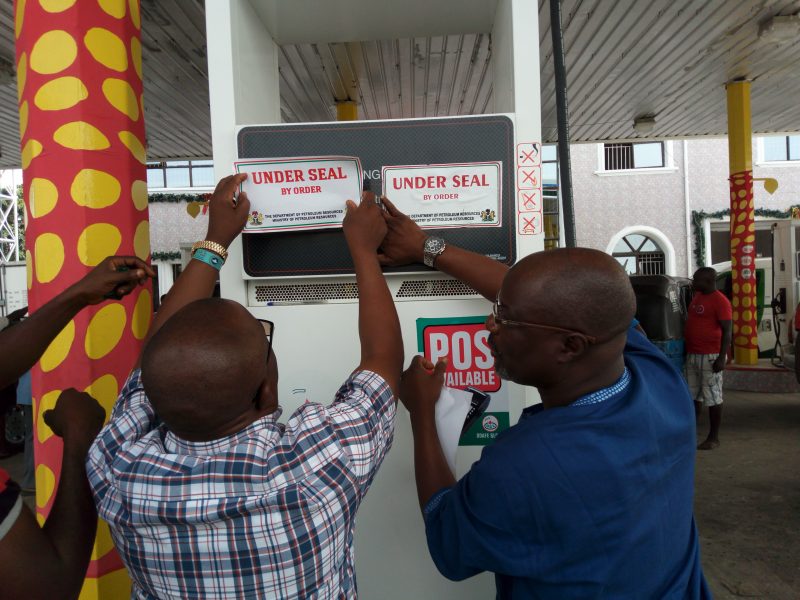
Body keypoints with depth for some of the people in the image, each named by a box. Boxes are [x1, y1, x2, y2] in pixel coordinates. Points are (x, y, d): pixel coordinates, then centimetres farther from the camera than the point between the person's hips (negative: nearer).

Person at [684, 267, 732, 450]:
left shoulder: (720, 301, -13)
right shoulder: (697, 296, 12)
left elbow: (727, 331, -14)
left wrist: (722, 358, -19)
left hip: (710, 356, -8)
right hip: (692, 354, 8)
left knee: (712, 397, 2)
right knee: (693, 395, 14)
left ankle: (714, 437, 12)